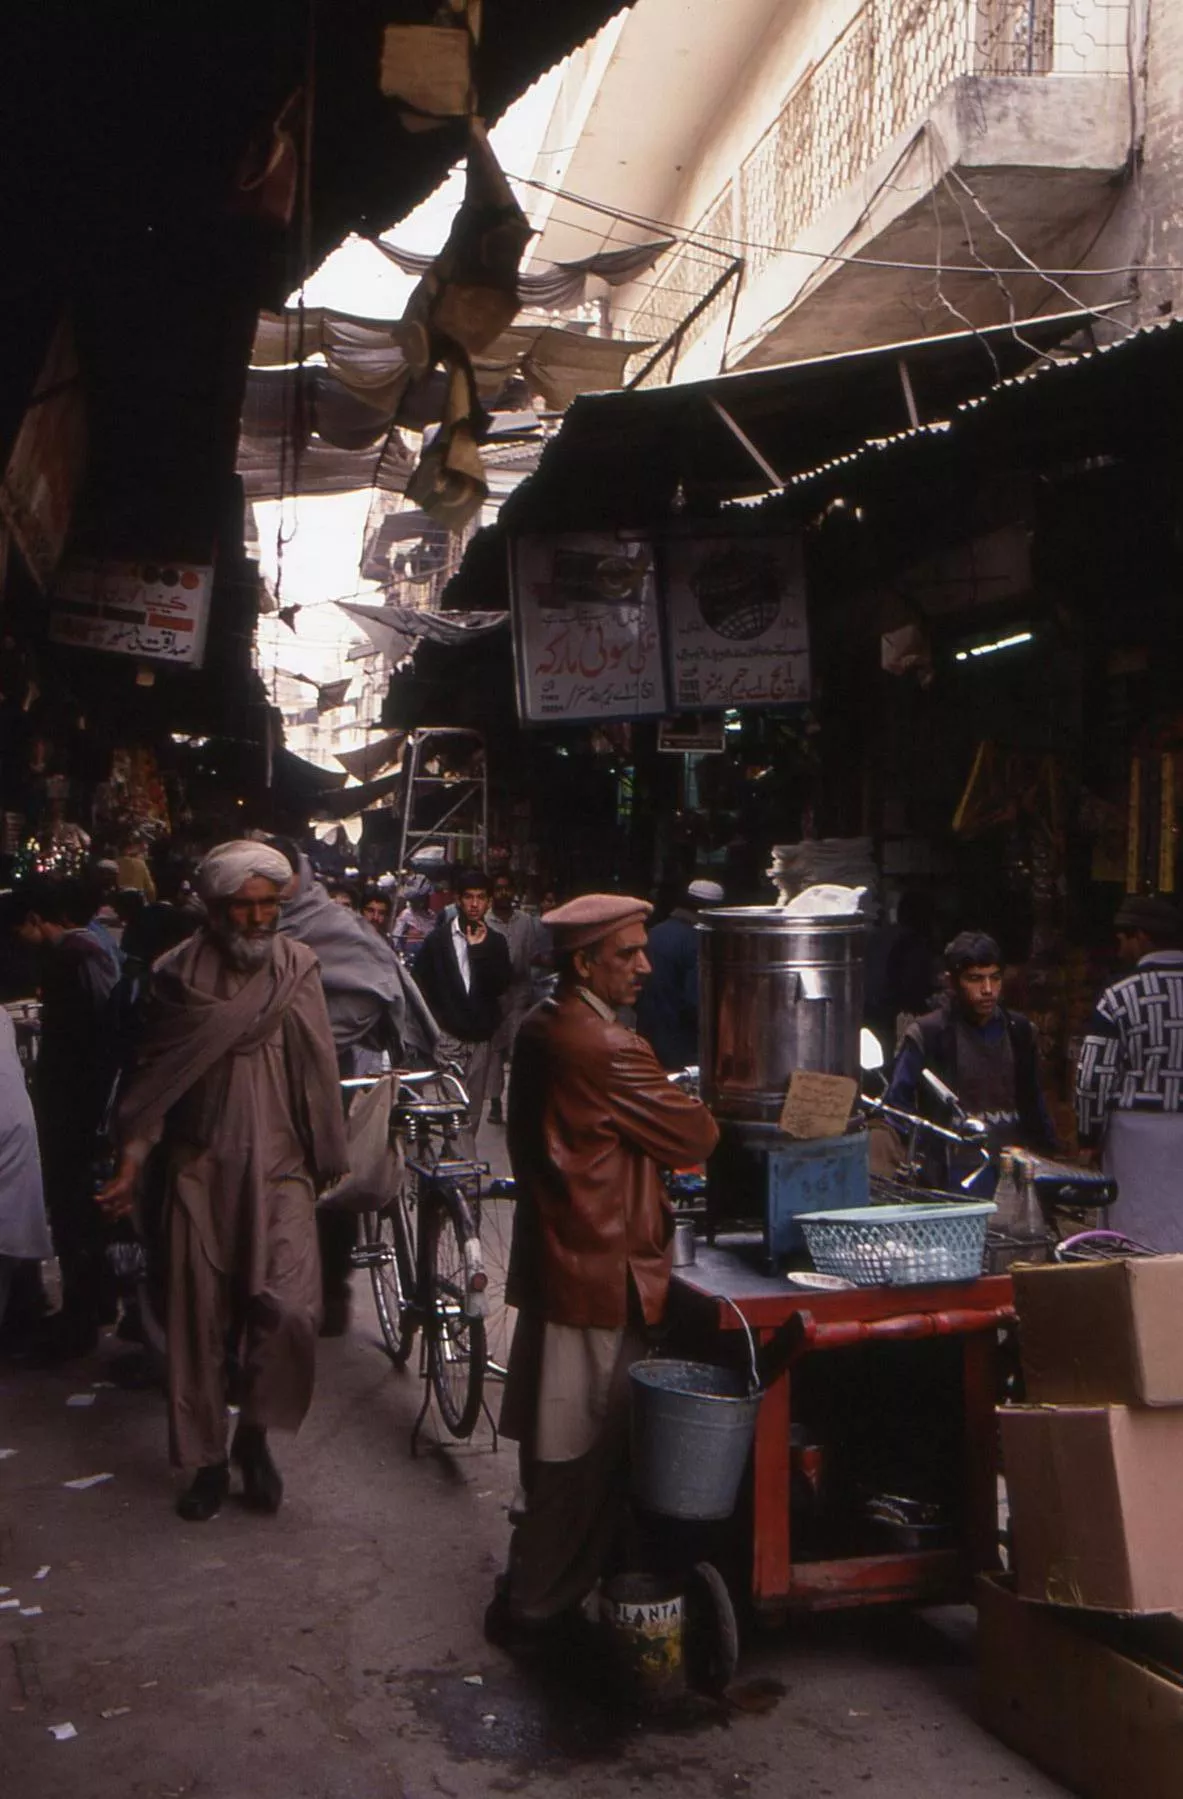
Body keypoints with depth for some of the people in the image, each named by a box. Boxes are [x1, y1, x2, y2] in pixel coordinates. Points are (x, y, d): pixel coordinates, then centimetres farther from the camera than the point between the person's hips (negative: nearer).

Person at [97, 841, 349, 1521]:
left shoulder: (298, 966, 1)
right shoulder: (180, 973, 1)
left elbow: (317, 1070, 3)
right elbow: (155, 1073, 4)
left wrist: (329, 1159, 5)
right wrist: (131, 1163, 0)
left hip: (279, 1165, -1)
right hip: (200, 1166, 1)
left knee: (290, 1307, -13)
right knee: (201, 1316, 6)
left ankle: (255, 1434, 12)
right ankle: (209, 1459, 24)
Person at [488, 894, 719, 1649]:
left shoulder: (541, 1028, 7)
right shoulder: (605, 1048, -24)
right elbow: (693, 1137, -15)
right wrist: (699, 1115, 5)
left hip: (551, 1255, 10)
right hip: (602, 1272, -10)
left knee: (558, 1443, 21)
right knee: (587, 1446, 4)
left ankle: (533, 1595, 36)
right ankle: (537, 1607, 16)